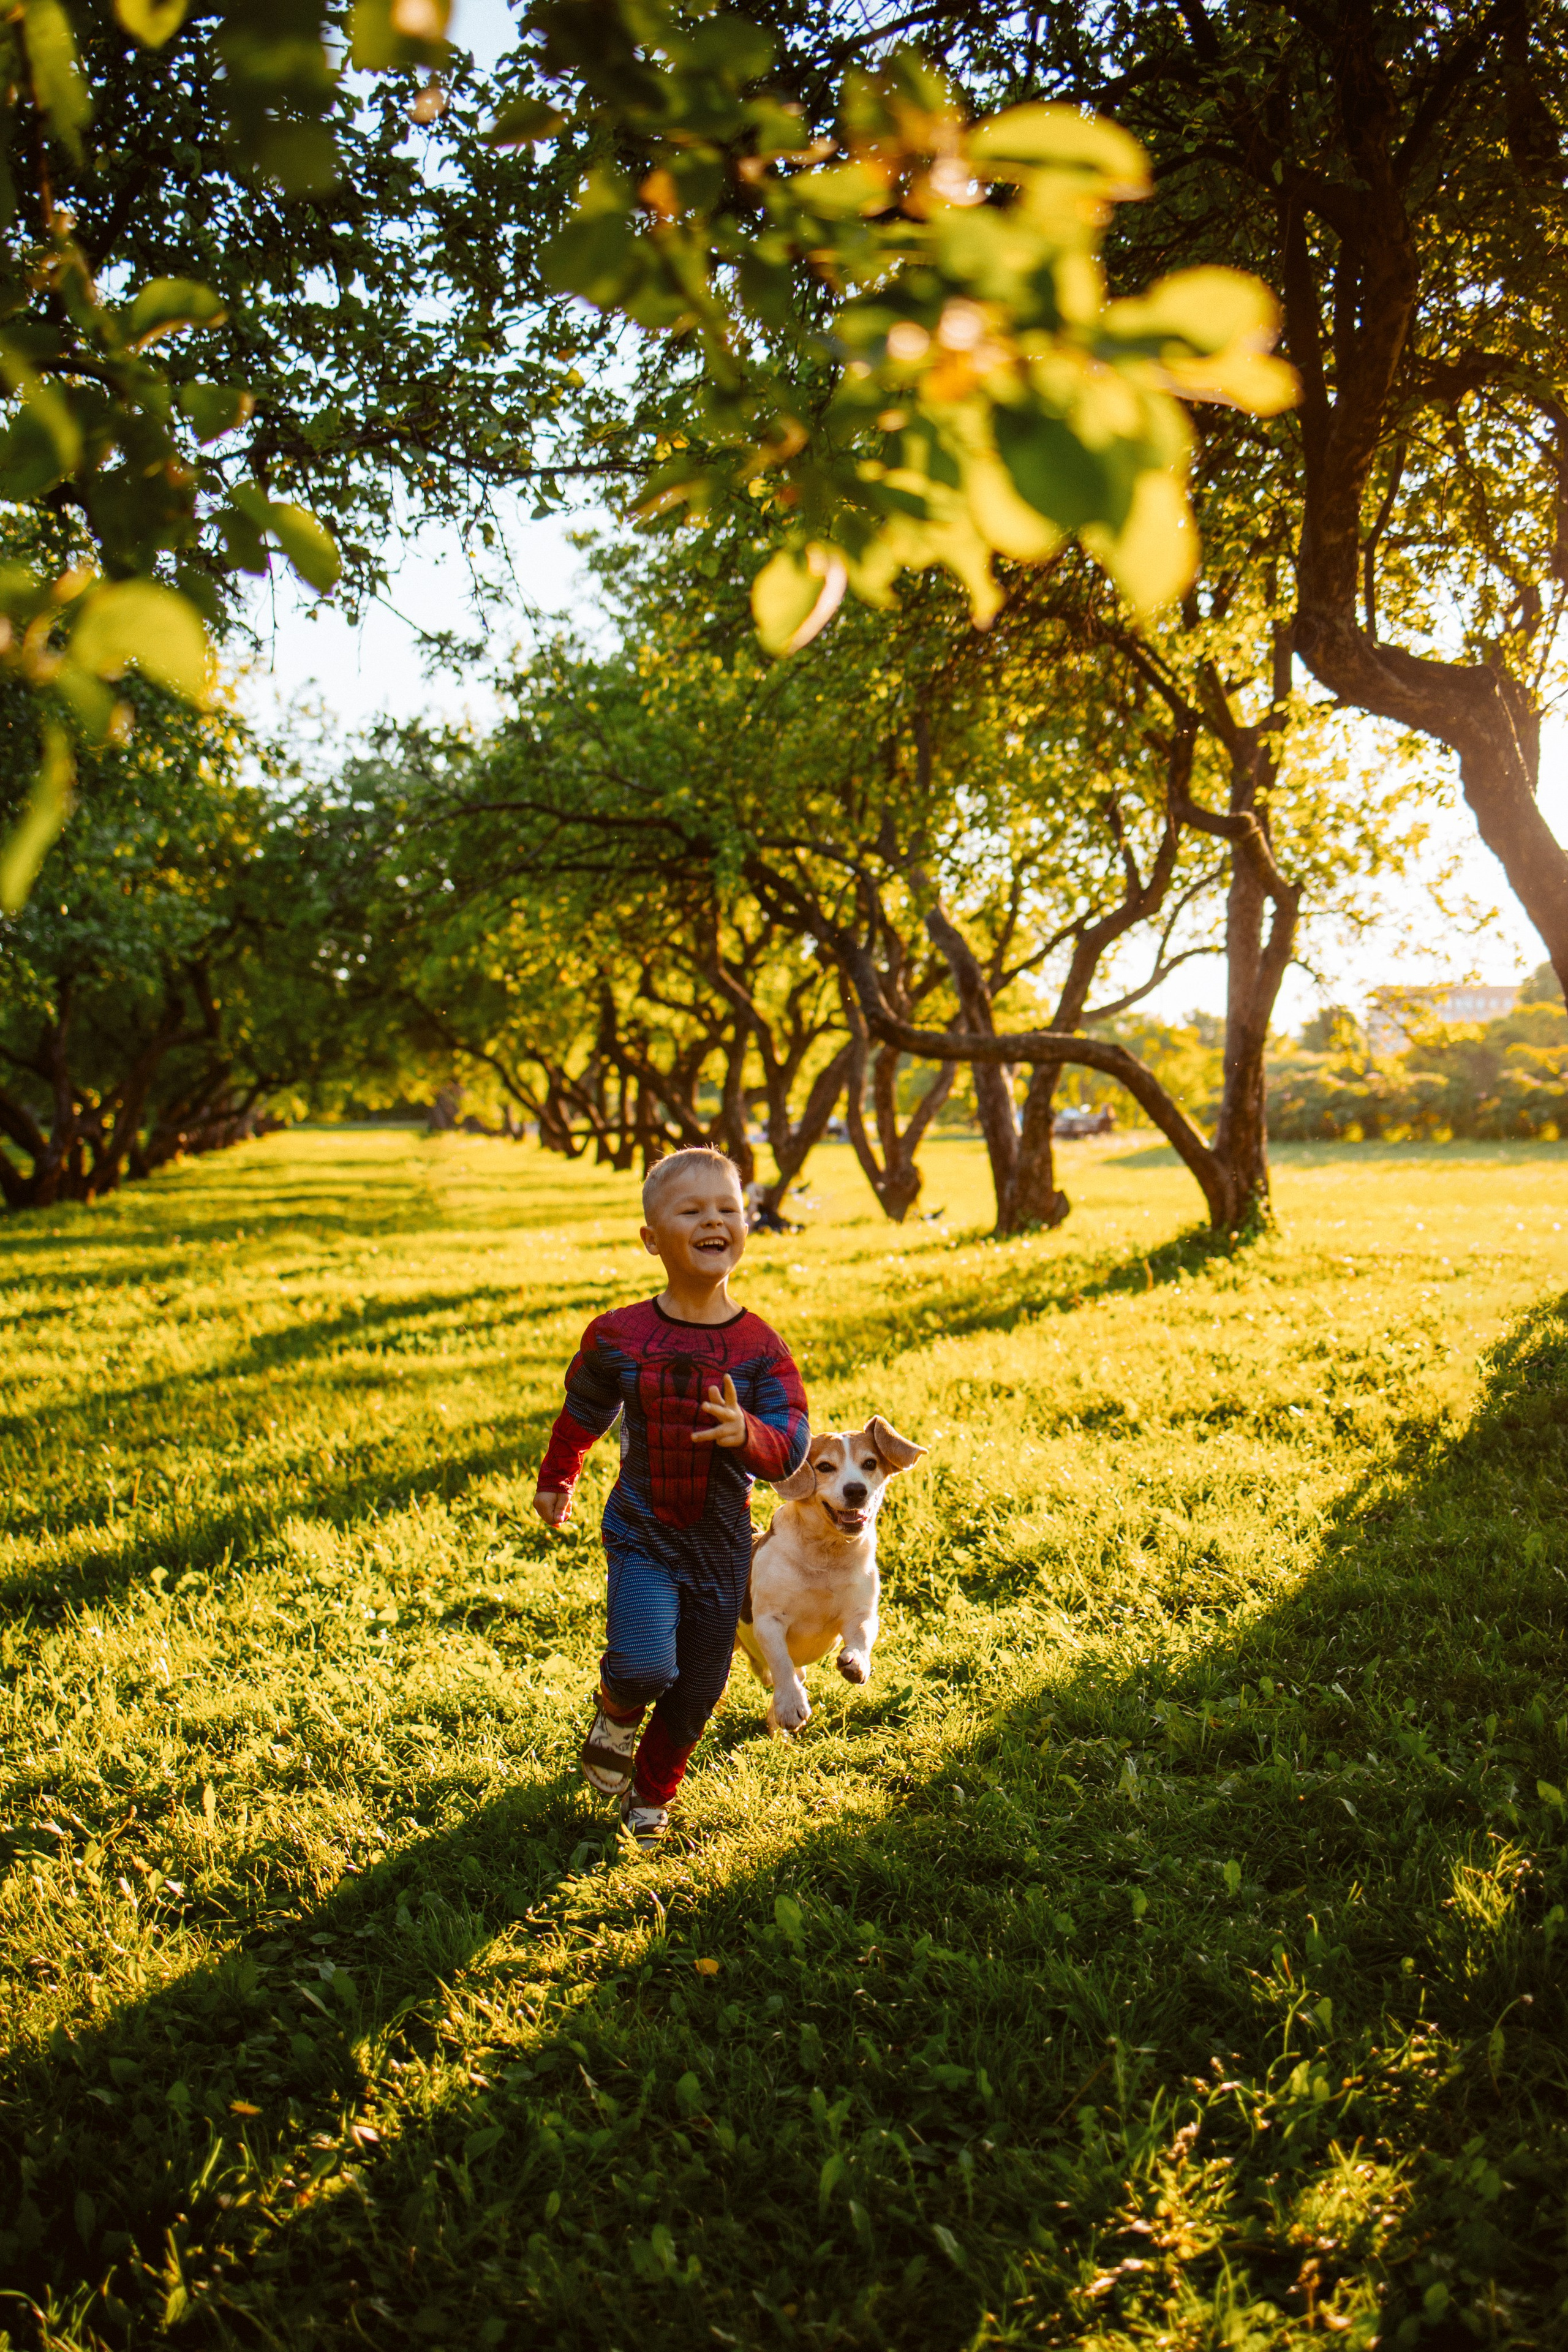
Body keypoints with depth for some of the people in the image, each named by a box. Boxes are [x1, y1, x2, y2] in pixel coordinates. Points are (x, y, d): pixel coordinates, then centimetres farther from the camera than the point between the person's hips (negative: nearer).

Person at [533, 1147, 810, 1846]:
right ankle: (616, 1712, 15)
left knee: (697, 1694, 12)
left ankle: (651, 1792, 41)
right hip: (642, 1533, -2)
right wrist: (555, 1483, 22)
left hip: (720, 1545, 2)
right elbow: (580, 1416, 10)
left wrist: (747, 1435, -35)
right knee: (644, 1667, -22)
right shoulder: (619, 1337, -9)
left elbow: (791, 1451, -14)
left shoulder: (760, 1346, -9)